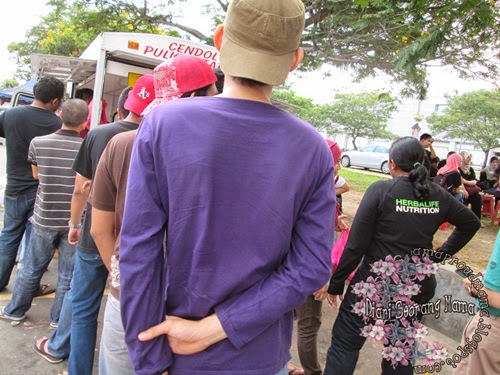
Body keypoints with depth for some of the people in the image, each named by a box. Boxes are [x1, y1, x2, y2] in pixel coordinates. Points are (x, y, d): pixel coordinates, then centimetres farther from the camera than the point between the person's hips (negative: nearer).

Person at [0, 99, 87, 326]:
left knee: (31, 269, 20)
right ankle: (59, 319, 26)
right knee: (67, 275, 12)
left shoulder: (38, 143, -8)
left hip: (45, 218, 2)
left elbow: (36, 174, 9)